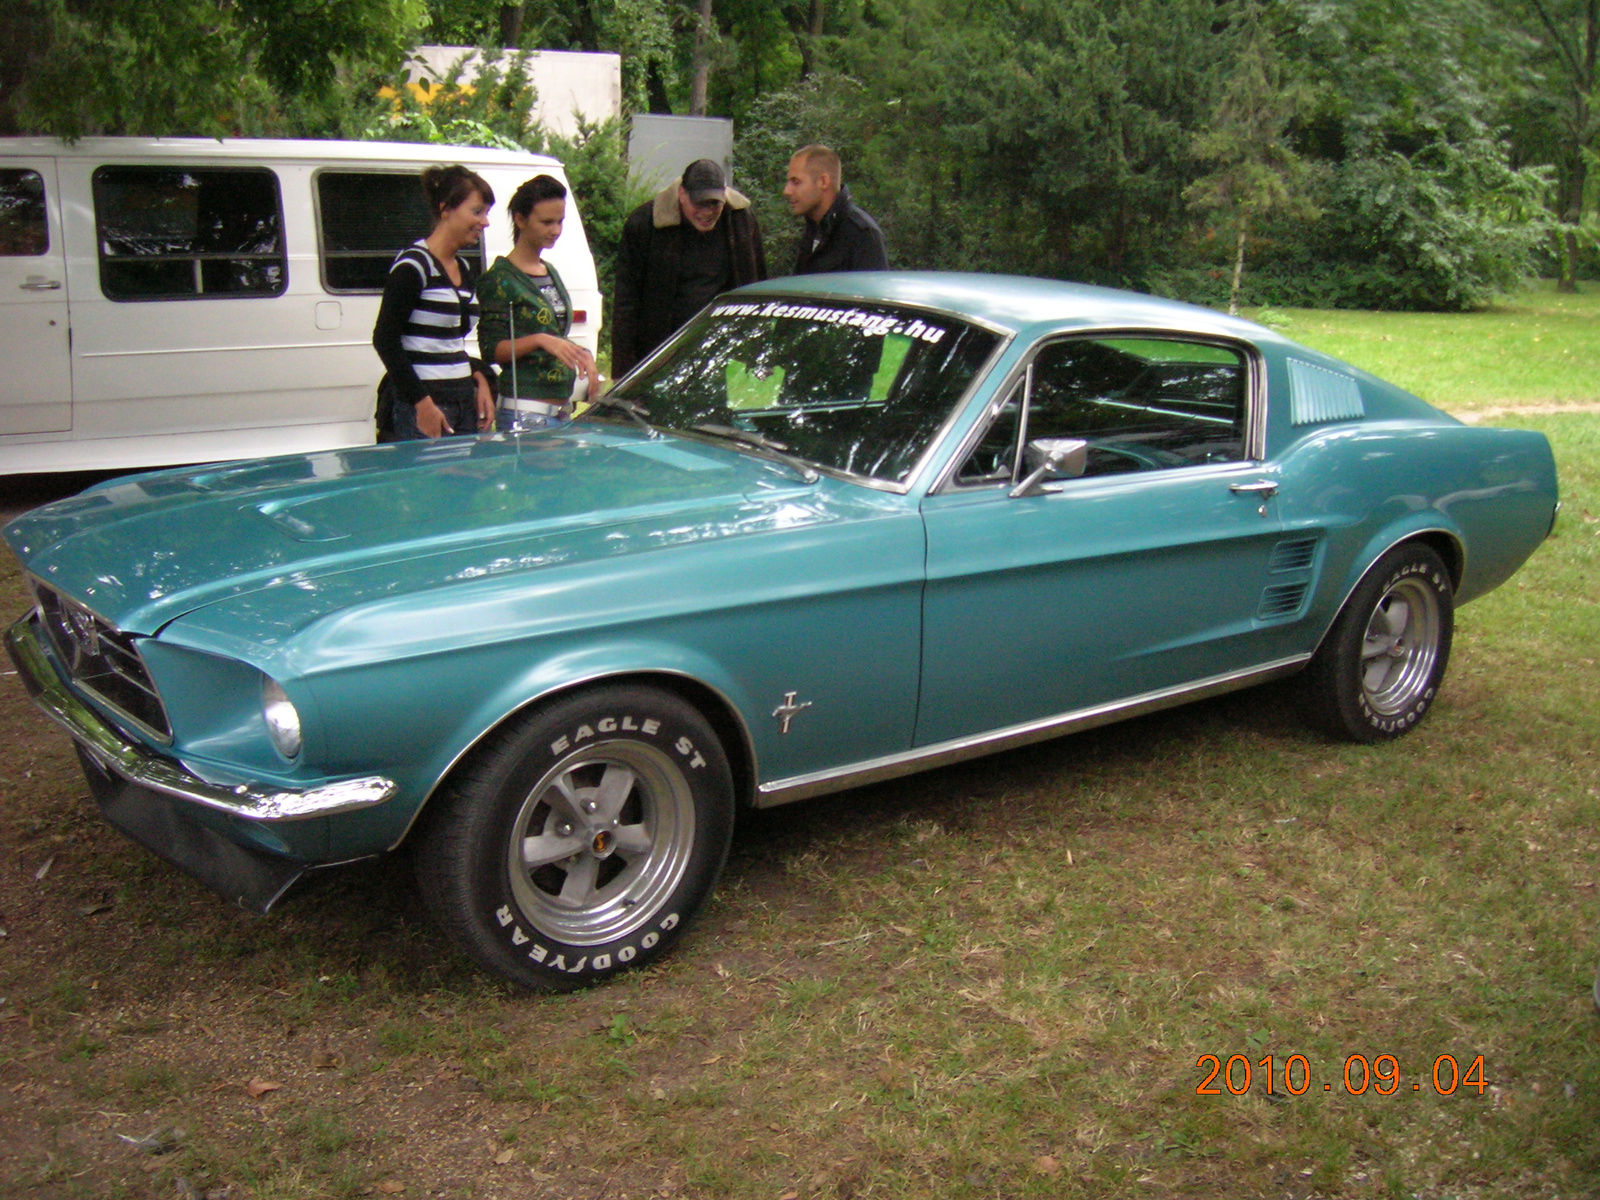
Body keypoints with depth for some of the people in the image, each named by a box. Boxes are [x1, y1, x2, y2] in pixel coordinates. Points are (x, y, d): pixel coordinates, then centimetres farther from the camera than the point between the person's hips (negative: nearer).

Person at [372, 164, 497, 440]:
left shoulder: (463, 270, 15)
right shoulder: (414, 265, -10)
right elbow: (385, 339, -13)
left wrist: (479, 380, 6)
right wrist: (422, 403, -18)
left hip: (464, 401, 8)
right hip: (424, 404, -8)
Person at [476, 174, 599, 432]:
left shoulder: (551, 272, 18)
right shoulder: (500, 279, -6)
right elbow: (491, 349, -12)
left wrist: (582, 355, 8)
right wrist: (539, 340, -26)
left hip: (561, 409, 7)